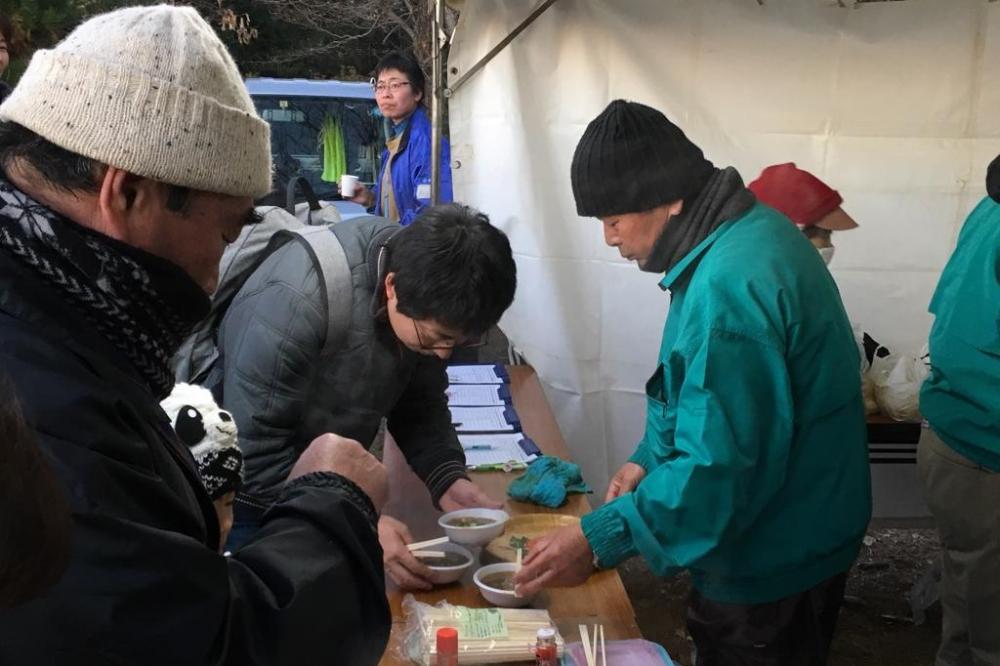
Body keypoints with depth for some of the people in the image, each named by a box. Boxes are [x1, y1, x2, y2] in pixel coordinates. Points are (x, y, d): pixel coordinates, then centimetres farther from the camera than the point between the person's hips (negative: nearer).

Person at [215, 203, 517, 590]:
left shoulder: (426, 294, -14)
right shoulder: (292, 304, -34)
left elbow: (419, 400, -3)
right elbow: (255, 455, -29)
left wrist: (447, 477, -19)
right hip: (247, 497, -5)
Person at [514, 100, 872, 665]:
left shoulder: (728, 289, -31)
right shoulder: (751, 229, 2)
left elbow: (720, 468, -31)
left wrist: (600, 540, -24)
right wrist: (652, 459, 7)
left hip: (771, 573, -9)